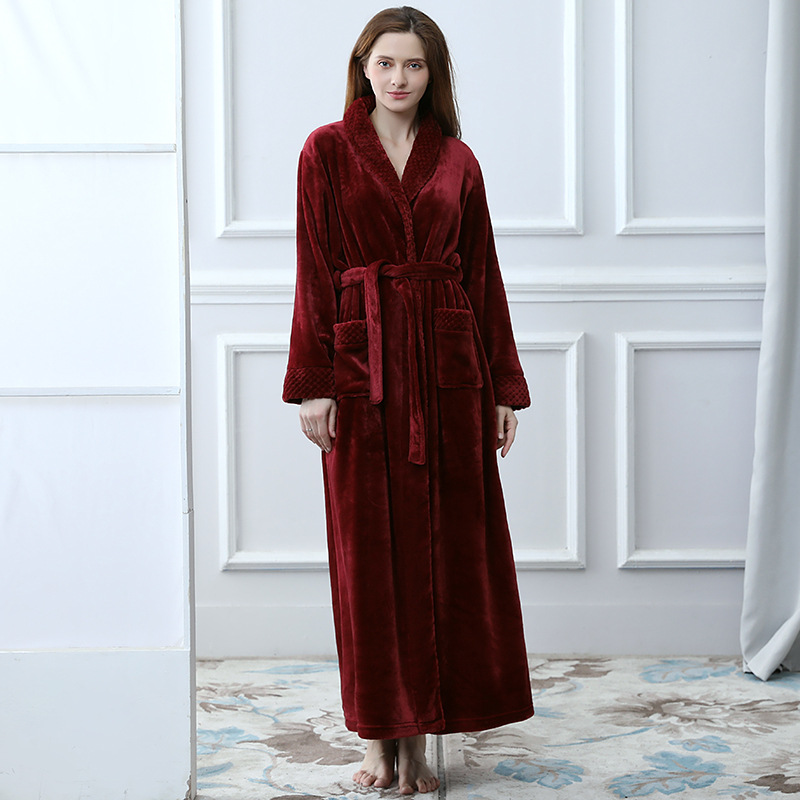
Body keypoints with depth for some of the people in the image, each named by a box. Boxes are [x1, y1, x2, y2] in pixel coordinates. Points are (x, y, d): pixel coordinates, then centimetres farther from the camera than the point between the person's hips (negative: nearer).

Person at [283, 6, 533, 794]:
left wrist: (504, 386, 5)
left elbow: (483, 275, 9)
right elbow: (314, 273, -2)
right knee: (370, 546, 3)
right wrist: (313, 383, -9)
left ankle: (422, 728, 14)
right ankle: (381, 733, 13)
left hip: (447, 365, 2)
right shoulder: (328, 151, 2)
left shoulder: (456, 161, 9)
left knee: (446, 542, 4)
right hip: (364, 363, -2)